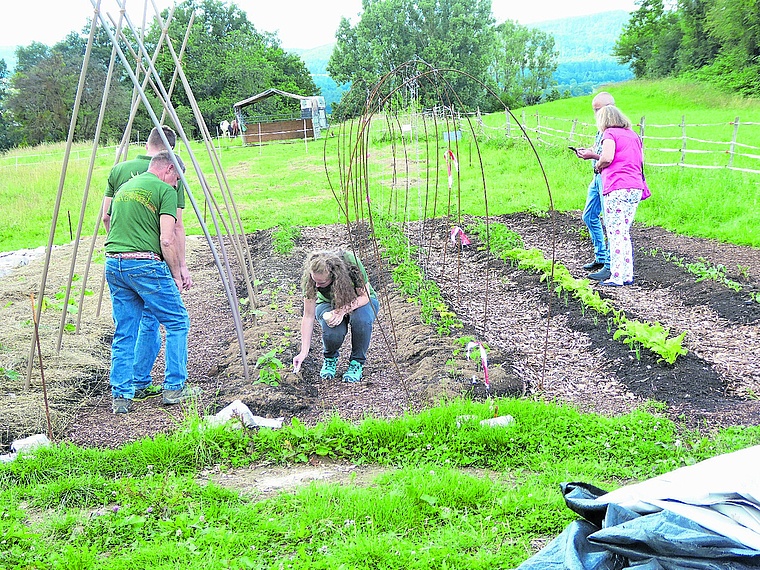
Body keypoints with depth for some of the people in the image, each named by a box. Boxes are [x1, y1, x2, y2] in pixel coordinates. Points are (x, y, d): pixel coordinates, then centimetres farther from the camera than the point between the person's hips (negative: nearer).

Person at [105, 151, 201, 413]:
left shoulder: (124, 187, 22)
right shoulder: (165, 190, -1)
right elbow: (167, 240, -10)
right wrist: (176, 274, 0)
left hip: (112, 263, 7)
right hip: (144, 264, -7)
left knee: (124, 333, 13)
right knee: (178, 322, 7)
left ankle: (120, 396, 10)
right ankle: (174, 388, 7)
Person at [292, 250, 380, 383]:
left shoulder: (351, 263, -34)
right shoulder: (311, 277, -28)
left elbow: (365, 296, -21)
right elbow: (308, 316, -21)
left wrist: (343, 310, -38)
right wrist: (304, 352, -23)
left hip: (358, 302, 0)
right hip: (329, 304, 1)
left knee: (361, 318, -37)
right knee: (333, 332, -33)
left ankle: (357, 362, -11)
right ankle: (330, 358, 4)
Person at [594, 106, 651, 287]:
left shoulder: (610, 134, -1)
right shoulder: (633, 135, 20)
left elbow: (607, 157, -18)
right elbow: (640, 161, 20)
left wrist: (598, 166, 5)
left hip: (617, 188, -7)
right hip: (636, 188, 7)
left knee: (615, 232, -5)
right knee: (624, 232, 14)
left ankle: (617, 277, -7)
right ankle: (627, 275, 14)